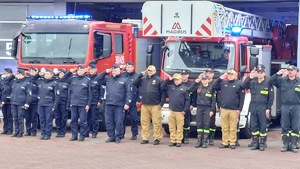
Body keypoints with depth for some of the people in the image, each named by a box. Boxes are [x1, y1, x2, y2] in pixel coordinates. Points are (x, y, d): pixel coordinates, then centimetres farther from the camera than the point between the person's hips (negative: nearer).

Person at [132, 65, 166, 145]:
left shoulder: (159, 80, 3)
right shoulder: (143, 79, 16)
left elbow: (163, 92, -1)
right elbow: (134, 84, 8)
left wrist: (161, 103, -8)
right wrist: (140, 75, 4)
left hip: (155, 105, -4)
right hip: (145, 105, 4)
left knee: (156, 122, -4)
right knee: (144, 122, 5)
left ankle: (157, 138, 3)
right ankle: (145, 138, 13)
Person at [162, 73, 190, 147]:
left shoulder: (184, 88, 1)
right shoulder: (170, 87, 11)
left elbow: (187, 100, -1)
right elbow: (163, 86, 14)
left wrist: (185, 110, -7)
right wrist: (169, 79, 3)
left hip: (180, 112, -4)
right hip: (171, 111, 4)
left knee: (179, 128, -2)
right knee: (172, 127, 6)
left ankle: (179, 141, 3)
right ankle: (173, 141, 12)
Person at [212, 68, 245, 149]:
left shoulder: (239, 84, 1)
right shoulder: (223, 83, 13)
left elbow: (242, 98, 0)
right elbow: (213, 86, 11)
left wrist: (239, 109, -6)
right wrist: (220, 78, 3)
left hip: (234, 110, -3)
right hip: (224, 109, 3)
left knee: (233, 128, -1)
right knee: (224, 128, 5)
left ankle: (232, 143, 5)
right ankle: (225, 142, 11)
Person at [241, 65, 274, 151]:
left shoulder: (268, 83, -1)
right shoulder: (252, 82, 8)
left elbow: (271, 97, -2)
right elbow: (243, 86, -3)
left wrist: (268, 108, -8)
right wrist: (250, 77, -10)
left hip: (263, 107, -3)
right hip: (253, 106, 3)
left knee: (263, 126, 0)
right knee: (253, 125, 6)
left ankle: (262, 143, 6)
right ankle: (255, 142, 13)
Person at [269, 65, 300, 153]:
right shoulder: (282, 80, 8)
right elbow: (271, 81, 5)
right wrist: (278, 74, -6)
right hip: (285, 106, 1)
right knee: (284, 127, 3)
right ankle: (285, 144, 10)